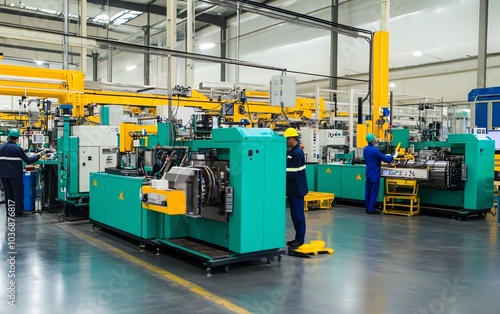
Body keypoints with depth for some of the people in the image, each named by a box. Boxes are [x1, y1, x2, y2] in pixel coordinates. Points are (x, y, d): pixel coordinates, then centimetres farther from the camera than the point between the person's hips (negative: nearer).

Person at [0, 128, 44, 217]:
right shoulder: (17, 149, -13)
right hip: (15, 175, -6)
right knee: (18, 193, 2)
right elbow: (28, 160, -12)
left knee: (8, 193, 13)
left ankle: (9, 212, 17)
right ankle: (18, 212, 3)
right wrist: (39, 155, -3)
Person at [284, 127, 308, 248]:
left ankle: (300, 239, 7)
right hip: (293, 188, 10)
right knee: (295, 213, 14)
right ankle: (298, 237, 23)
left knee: (298, 213, -2)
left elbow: (292, 173, -22)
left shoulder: (297, 153, -18)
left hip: (296, 188, -10)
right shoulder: (291, 151, 12)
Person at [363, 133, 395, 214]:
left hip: (368, 172, 8)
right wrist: (392, 158, 6)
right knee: (374, 191, -1)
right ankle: (371, 209, 2)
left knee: (367, 191, 10)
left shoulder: (365, 149, 6)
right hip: (374, 173, -8)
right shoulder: (375, 150, -20)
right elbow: (385, 159, -15)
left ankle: (368, 208, 16)